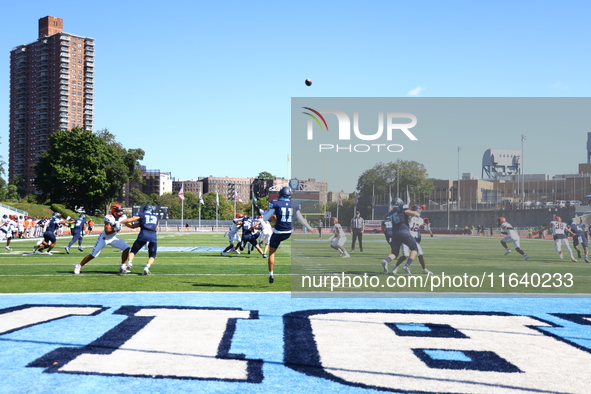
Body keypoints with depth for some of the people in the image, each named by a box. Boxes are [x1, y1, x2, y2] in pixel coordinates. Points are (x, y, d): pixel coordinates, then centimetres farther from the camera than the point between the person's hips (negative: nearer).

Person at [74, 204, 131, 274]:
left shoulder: (122, 218, -8)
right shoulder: (109, 218, -27)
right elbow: (107, 232, -28)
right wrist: (115, 229, -41)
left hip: (113, 238, 6)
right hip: (104, 238, -6)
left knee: (126, 248, -12)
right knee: (93, 255, -3)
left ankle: (122, 267, -2)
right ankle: (78, 266, 15)